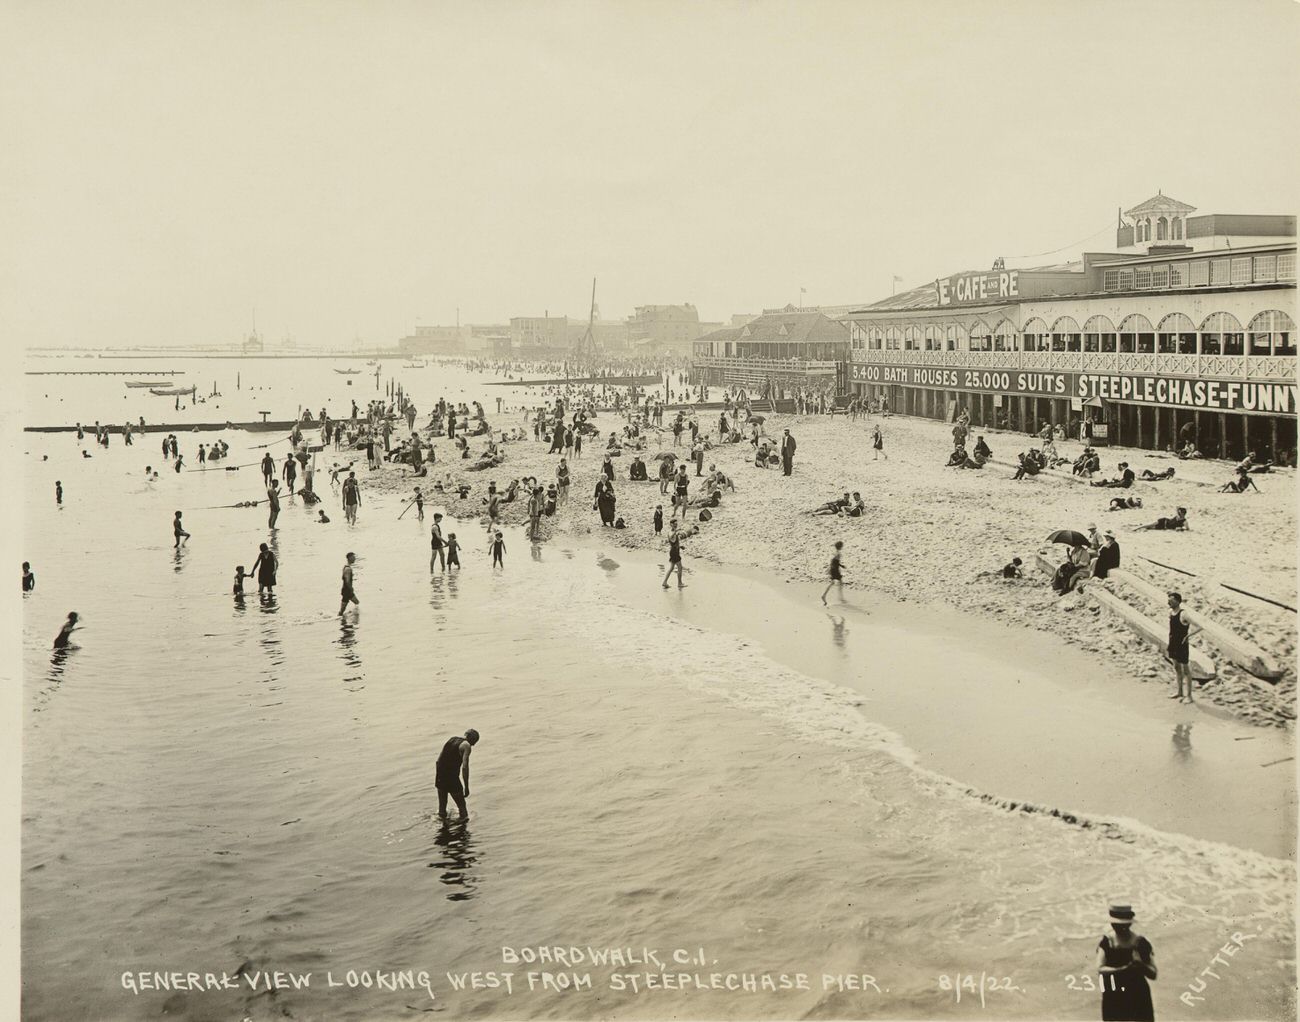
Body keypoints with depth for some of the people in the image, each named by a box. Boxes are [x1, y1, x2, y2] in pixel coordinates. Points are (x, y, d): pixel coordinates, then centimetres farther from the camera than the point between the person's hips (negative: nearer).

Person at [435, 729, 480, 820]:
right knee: (461, 806, 7)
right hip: (452, 778, -7)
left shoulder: (452, 738, 14)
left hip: (439, 776, 7)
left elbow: (438, 760, 16)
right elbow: (464, 767, -18)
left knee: (442, 805, 20)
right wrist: (466, 787, -16)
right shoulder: (466, 746, -7)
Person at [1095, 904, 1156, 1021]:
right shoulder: (1106, 942, -3)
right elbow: (1100, 968, -14)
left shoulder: (1140, 943, -4)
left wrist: (1141, 964, -24)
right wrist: (1123, 969, -27)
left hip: (1138, 997, 0)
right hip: (1113, 998, 0)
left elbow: (1153, 974, -4)